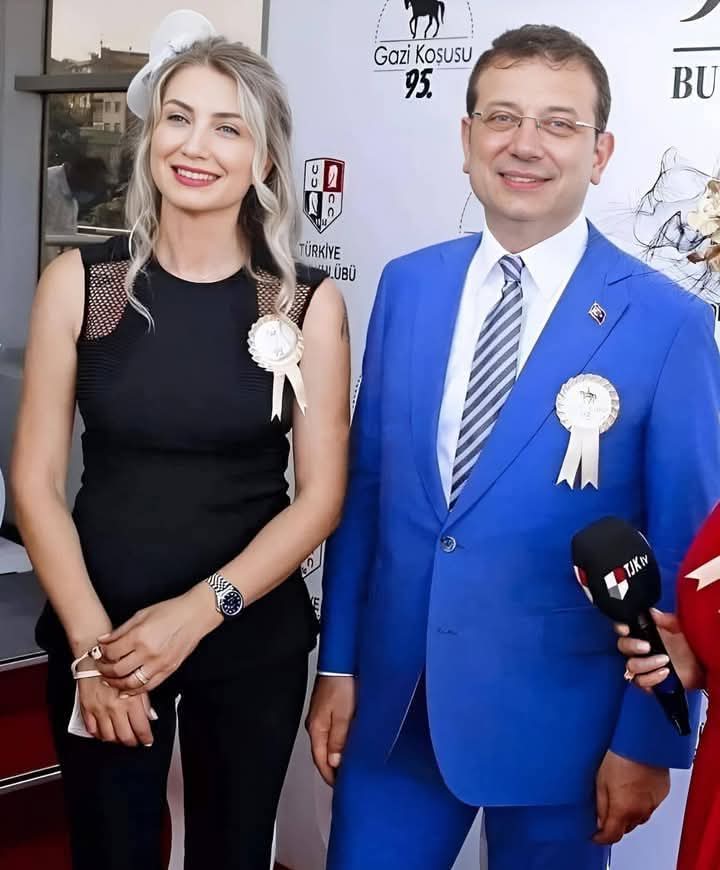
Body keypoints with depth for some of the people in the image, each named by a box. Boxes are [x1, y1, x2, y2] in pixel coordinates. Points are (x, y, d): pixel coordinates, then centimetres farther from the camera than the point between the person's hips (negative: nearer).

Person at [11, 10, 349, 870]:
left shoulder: (310, 302, -6)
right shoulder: (78, 282, -4)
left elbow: (320, 495, -5)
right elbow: (35, 481, -3)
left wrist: (199, 610, -15)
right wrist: (91, 642, -10)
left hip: (252, 641, 0)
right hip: (99, 633, 0)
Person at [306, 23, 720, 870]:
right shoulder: (408, 286, 2)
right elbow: (363, 487, 5)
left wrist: (649, 738, -4)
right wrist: (337, 665, 7)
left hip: (557, 718, -3)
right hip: (392, 700, 3)